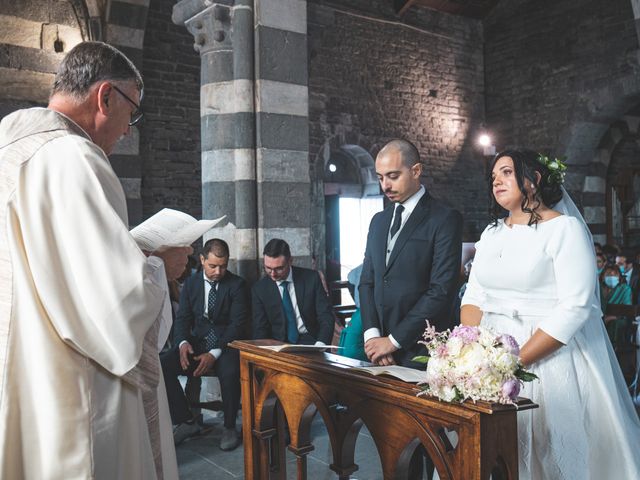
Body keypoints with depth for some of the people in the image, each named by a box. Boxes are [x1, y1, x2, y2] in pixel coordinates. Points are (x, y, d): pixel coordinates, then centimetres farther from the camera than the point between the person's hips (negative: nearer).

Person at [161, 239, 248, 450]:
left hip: (226, 344, -4)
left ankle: (229, 427, -10)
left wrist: (214, 353, -21)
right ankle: (186, 421, -4)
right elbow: (183, 318, 8)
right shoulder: (190, 283, 9)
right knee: (161, 365, -21)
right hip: (197, 342, 4)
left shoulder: (237, 285, -3)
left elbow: (238, 324, -10)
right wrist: (183, 343, -15)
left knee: (230, 372, -36)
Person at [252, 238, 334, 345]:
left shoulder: (311, 278, -3)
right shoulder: (259, 289, 0)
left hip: (310, 342, -1)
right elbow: (260, 329, 2)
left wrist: (320, 344, -21)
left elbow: (326, 317, -4)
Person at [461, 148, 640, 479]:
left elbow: (575, 308, -18)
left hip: (547, 359, -5)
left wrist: (514, 362, -22)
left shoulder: (565, 228, -9)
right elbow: (473, 297, 8)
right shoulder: (491, 232, 11)